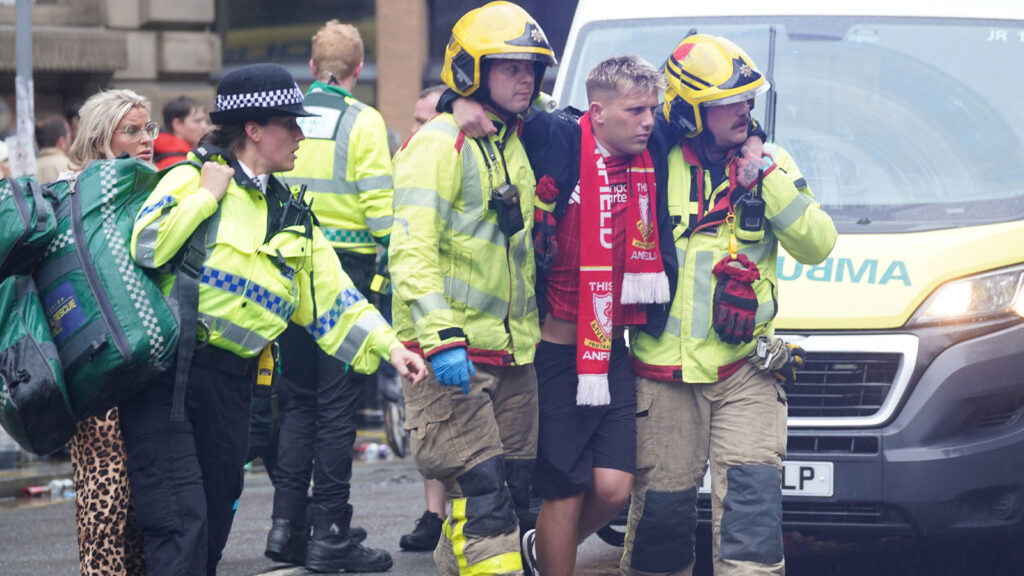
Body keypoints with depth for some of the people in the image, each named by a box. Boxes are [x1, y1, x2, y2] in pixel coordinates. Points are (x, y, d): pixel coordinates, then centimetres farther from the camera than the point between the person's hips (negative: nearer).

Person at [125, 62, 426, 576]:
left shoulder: (291, 217, 16)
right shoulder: (191, 178, -2)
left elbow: (334, 299, 14)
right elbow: (144, 248, -18)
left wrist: (387, 344, 3)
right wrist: (207, 194, -11)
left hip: (230, 384, 7)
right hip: (165, 374, -7)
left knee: (214, 528, 10)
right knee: (181, 524, -15)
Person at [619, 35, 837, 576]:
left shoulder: (766, 163, 7)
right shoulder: (652, 165, 0)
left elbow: (817, 244, -1)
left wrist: (774, 185, -10)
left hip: (746, 368, 1)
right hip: (664, 369, -1)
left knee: (750, 493, -11)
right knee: (662, 503, 3)